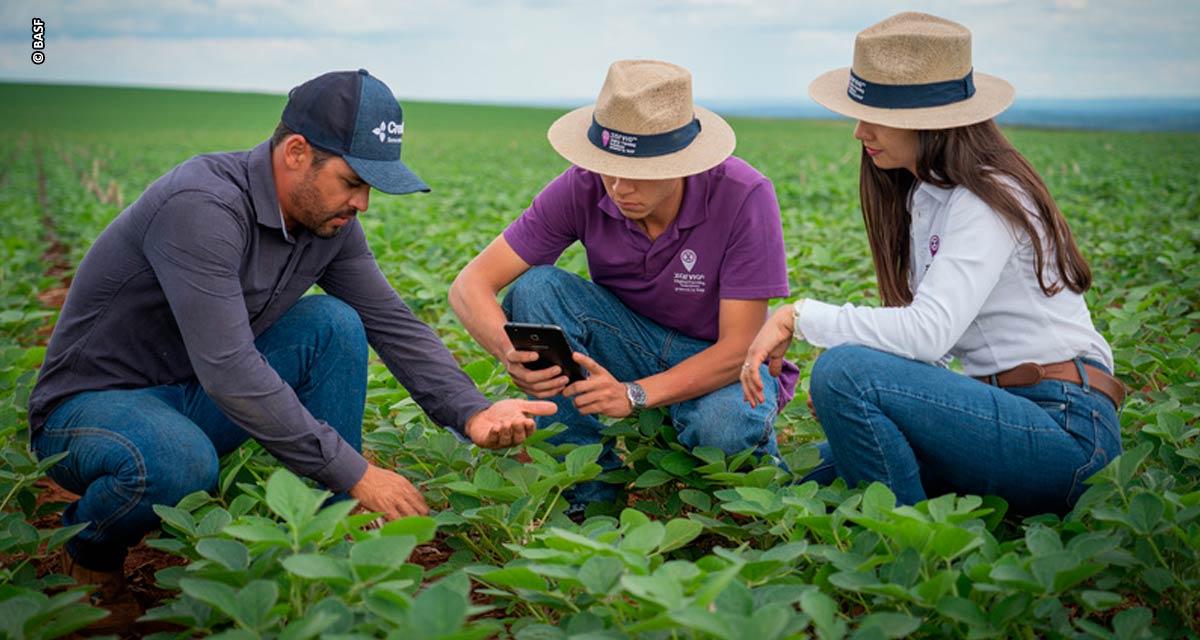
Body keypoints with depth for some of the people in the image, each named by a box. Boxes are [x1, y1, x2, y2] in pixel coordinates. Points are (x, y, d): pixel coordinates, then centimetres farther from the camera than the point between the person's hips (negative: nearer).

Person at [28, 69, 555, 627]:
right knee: (180, 463, -39)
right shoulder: (203, 206, -30)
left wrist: (472, 414, -19)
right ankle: (90, 549, -2)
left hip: (193, 400, 7)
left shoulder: (328, 219, -5)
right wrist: (353, 473, -32)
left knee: (333, 324, -12)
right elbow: (228, 371, -35)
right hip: (92, 405, -7)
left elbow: (394, 324, -2)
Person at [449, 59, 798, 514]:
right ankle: (591, 492, -17)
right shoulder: (583, 189, -19)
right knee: (534, 288, -24)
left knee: (722, 427, -39)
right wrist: (510, 351, -42)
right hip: (629, 347, 3)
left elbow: (740, 346, -25)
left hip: (717, 361, -3)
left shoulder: (744, 196, -26)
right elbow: (471, 284, -20)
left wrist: (634, 394, -39)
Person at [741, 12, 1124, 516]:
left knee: (844, 371, -26)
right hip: (1009, 411, 9)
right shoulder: (923, 194, 12)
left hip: (1065, 433, -9)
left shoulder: (989, 199, -15)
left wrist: (798, 316, -22)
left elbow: (928, 331, -27)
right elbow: (930, 338, 14)